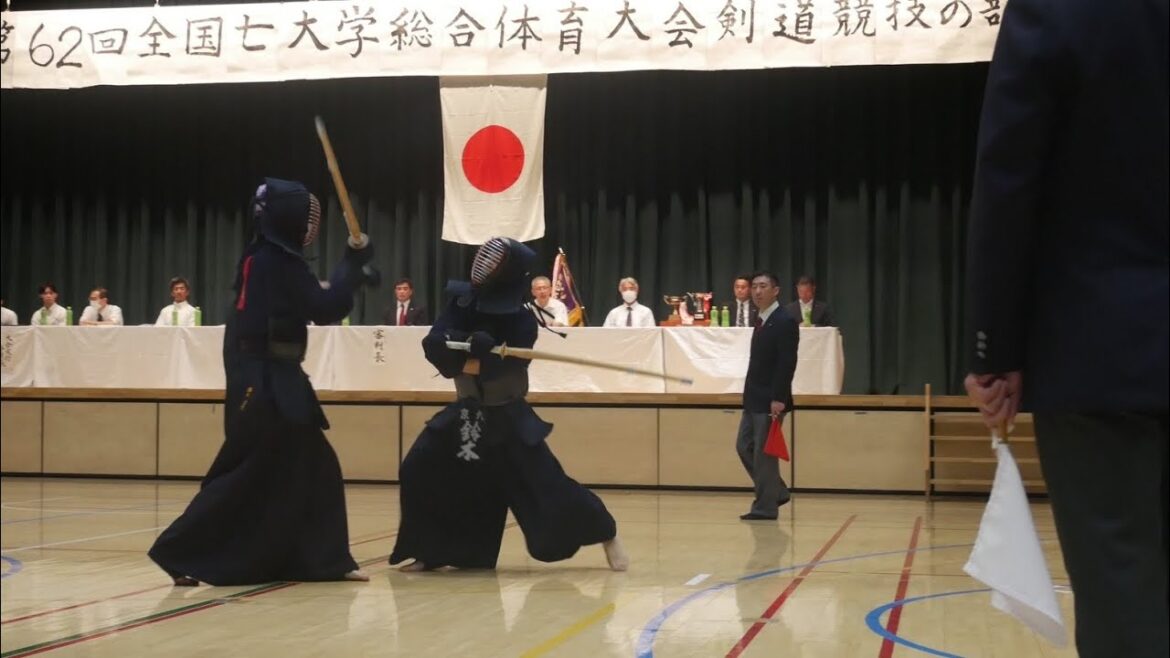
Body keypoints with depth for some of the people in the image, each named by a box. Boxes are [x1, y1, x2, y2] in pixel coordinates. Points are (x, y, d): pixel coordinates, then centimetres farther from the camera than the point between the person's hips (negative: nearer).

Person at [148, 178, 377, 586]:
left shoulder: (265, 258, 14)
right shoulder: (278, 262, -14)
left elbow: (314, 308, 20)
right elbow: (326, 309, -18)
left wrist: (352, 272, 12)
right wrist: (355, 261, -12)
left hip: (269, 380, 10)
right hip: (265, 382, -10)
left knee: (312, 468, 12)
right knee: (248, 474, -7)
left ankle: (327, 561, 18)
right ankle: (181, 556, -2)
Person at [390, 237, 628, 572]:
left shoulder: (522, 320, -15)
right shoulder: (462, 305, -4)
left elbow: (509, 366, -26)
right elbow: (433, 344, -19)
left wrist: (486, 355, -41)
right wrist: (465, 343, -36)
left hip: (508, 418, -4)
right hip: (465, 414, 4)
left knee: (547, 487, -10)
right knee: (418, 472, -6)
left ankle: (609, 537, 10)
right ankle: (430, 553, 11)